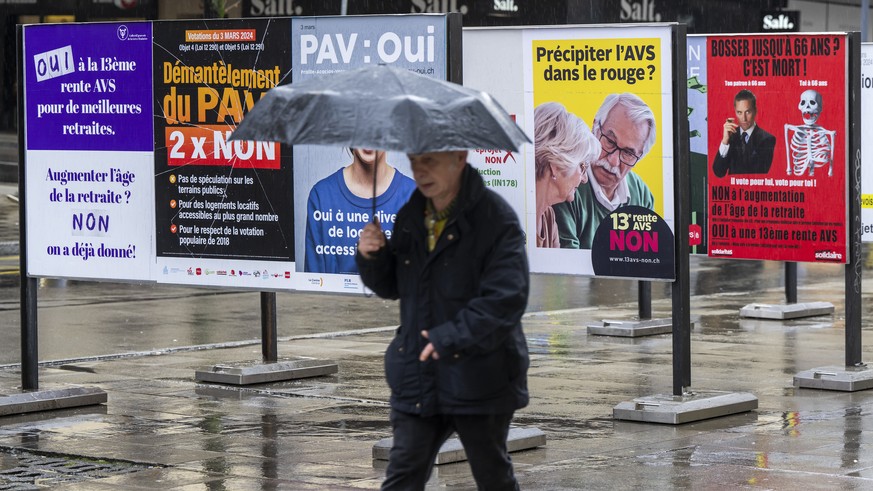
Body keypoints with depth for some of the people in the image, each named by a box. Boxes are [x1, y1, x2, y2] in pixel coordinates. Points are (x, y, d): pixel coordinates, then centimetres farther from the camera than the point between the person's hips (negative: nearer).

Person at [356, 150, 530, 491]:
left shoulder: (496, 219, -15)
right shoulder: (410, 217, 7)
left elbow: (506, 299, -22)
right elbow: (391, 287, 17)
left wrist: (451, 337, -28)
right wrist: (372, 256, -4)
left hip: (478, 378, -5)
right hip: (418, 378, 5)